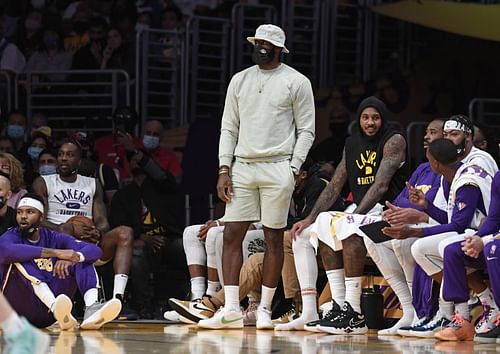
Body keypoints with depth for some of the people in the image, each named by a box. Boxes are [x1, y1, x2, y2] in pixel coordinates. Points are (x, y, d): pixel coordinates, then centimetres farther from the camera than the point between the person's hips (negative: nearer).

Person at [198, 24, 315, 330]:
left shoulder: (296, 82, 1)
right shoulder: (240, 80, 13)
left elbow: (306, 130, 0)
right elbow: (229, 128, 13)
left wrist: (292, 170, -8)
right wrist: (224, 169, 3)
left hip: (277, 168, -4)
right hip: (242, 167, 4)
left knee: (274, 238, 0)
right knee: (231, 235, -3)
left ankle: (265, 309, 5)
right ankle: (232, 310, -3)